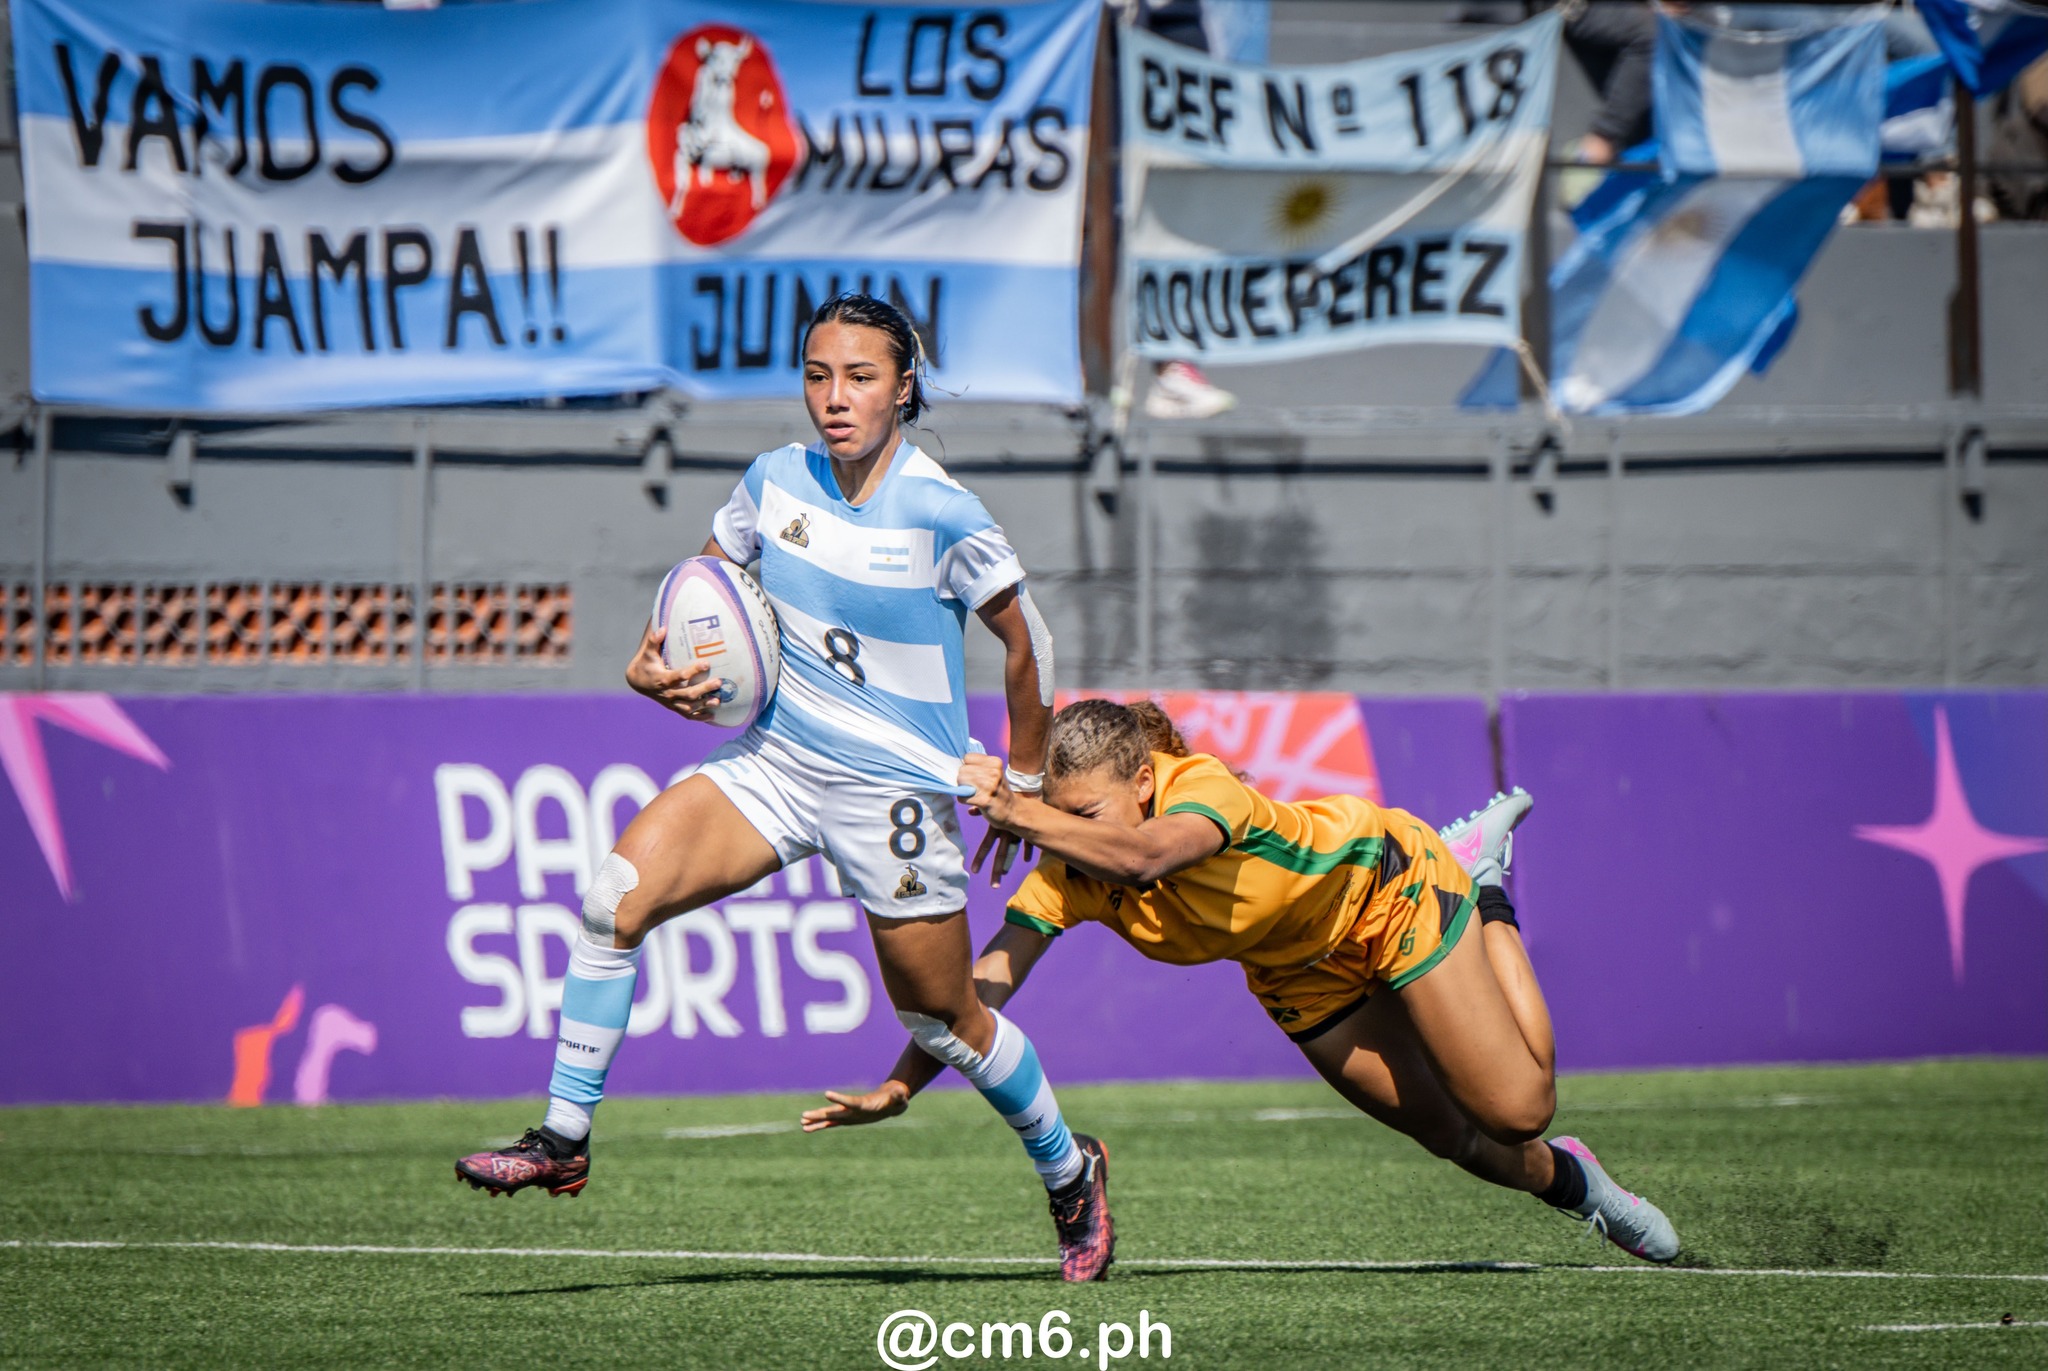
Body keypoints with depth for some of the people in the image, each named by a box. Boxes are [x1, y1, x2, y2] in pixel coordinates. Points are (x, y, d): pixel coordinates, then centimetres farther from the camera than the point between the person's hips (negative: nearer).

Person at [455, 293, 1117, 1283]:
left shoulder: (940, 514, -16)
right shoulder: (775, 480, -1)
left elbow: (1026, 641, -3)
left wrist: (1025, 777, 5)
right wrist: (654, 663, -4)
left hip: (898, 791, -4)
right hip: (777, 758, 4)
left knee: (942, 1020, 7)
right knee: (616, 894, -18)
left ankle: (1070, 1172, 33)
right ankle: (563, 1140, -11)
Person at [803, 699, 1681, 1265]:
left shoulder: (1206, 788, -42)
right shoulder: (1067, 872, -26)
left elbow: (1146, 855, -64)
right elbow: (988, 982, -30)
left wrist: (1021, 816, -73)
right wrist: (898, 1087, -40)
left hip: (1388, 890, -5)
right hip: (1299, 965, 5)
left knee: (1519, 1111, -1)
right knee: (1452, 1138, 6)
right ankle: (1568, 1183, 39)